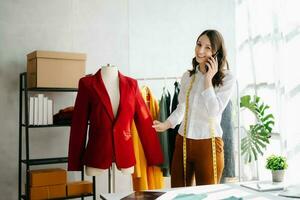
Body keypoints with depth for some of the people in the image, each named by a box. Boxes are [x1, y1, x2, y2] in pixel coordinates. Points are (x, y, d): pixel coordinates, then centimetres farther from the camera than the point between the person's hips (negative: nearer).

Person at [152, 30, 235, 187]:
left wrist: (208, 79, -14)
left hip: (208, 144, -4)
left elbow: (213, 112, -15)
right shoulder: (188, 76, 8)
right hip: (182, 142, 4)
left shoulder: (227, 78, -6)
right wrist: (165, 124, 7)